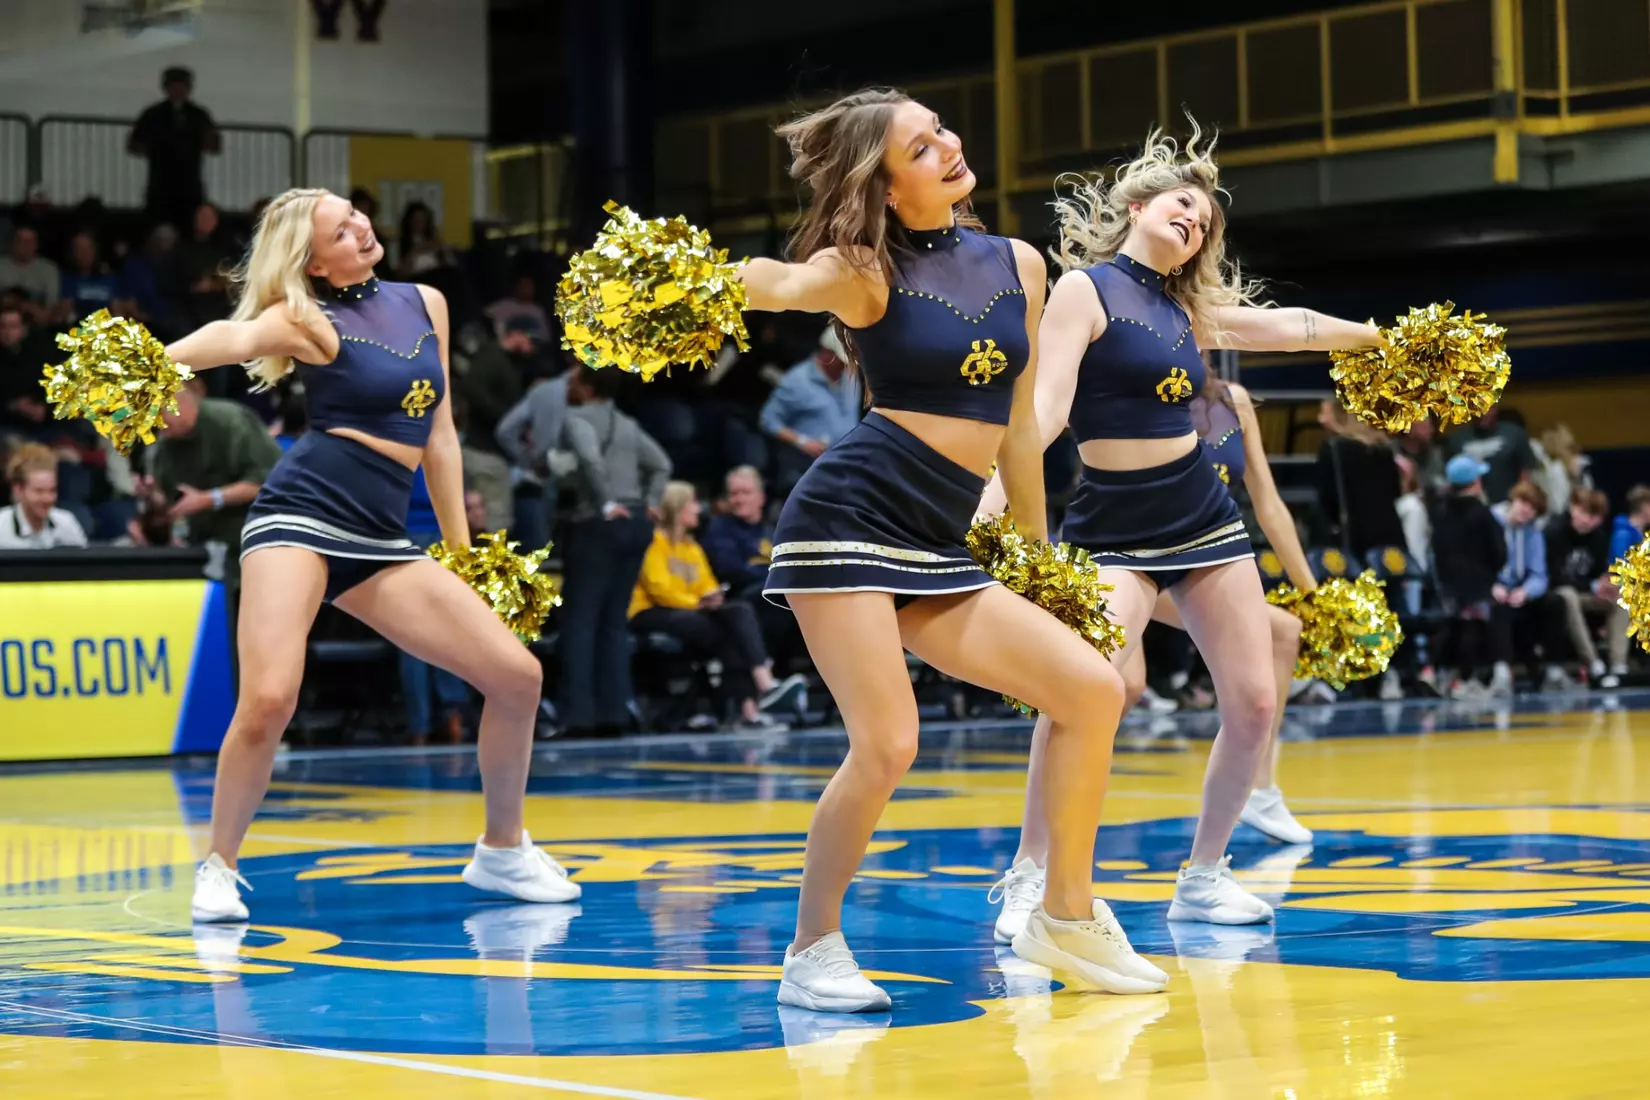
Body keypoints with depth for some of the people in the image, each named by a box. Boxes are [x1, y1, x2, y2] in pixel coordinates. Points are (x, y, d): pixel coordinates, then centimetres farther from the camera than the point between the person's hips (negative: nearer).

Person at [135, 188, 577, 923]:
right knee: (268, 702, -24)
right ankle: (218, 867, 0)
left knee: (517, 675, -1)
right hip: (301, 516, -6)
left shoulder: (425, 304, 14)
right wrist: (152, 359, -47)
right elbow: (235, 338, -26)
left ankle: (501, 852, 19)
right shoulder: (310, 320, -4)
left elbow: (440, 435, 20)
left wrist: (461, 549, 20)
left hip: (380, 539, 6)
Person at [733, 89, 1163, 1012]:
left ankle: (1068, 917, 11)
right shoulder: (867, 271, -4)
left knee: (1093, 689, -3)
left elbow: (1020, 425, 19)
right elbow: (781, 287, -25)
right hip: (852, 518, -6)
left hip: (941, 547, 6)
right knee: (887, 746, -15)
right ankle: (813, 953, 2)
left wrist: (1037, 555, 23)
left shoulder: (1019, 266, 12)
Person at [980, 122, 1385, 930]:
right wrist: (991, 497, -31)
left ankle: (1203, 876, 17)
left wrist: (1378, 336, 37)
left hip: (1203, 516, 7)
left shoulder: (1187, 307, 12)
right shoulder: (1084, 288, -7)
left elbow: (1285, 327, 27)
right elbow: (1044, 406, -17)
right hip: (1115, 525, -7)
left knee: (1254, 703, 1)